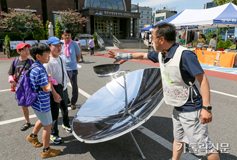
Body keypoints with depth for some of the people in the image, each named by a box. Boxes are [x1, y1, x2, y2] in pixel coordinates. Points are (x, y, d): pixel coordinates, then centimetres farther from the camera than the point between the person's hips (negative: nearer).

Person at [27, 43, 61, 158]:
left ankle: (33, 136, 52)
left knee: (42, 120, 31)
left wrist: (47, 78, 2)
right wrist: (49, 79, -11)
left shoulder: (34, 66, 4)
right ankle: (46, 150, 23)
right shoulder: (40, 70, -27)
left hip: (37, 101, 10)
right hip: (42, 103, -10)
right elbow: (46, 88, -27)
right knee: (48, 125, 6)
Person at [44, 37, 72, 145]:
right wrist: (54, 93, -22)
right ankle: (53, 134, 21)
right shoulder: (48, 62, -20)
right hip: (55, 89, -8)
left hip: (63, 88, 8)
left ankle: (66, 124, 48)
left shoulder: (61, 59, 6)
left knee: (65, 108, 24)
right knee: (54, 113, 3)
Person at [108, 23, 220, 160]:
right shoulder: (161, 54, 2)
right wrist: (120, 56, 24)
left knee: (202, 146, 2)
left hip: (191, 109, -8)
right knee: (178, 139, 24)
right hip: (178, 108, 8)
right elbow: (143, 56, 17)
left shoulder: (185, 55, -24)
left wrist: (206, 108, -25)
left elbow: (203, 79, -23)